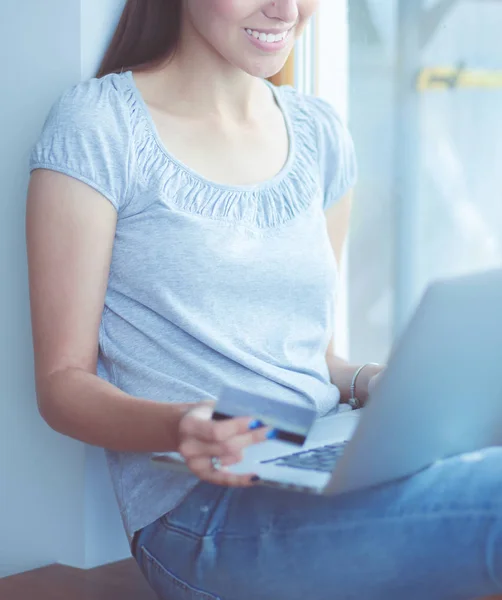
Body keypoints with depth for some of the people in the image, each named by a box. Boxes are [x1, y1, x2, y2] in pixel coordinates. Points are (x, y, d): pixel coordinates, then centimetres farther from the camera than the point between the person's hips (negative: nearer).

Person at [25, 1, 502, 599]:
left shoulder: (319, 131, 16)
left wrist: (369, 382, -1)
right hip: (200, 513, -6)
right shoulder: (97, 124, -2)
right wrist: (180, 429, -24)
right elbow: (62, 382, -4)